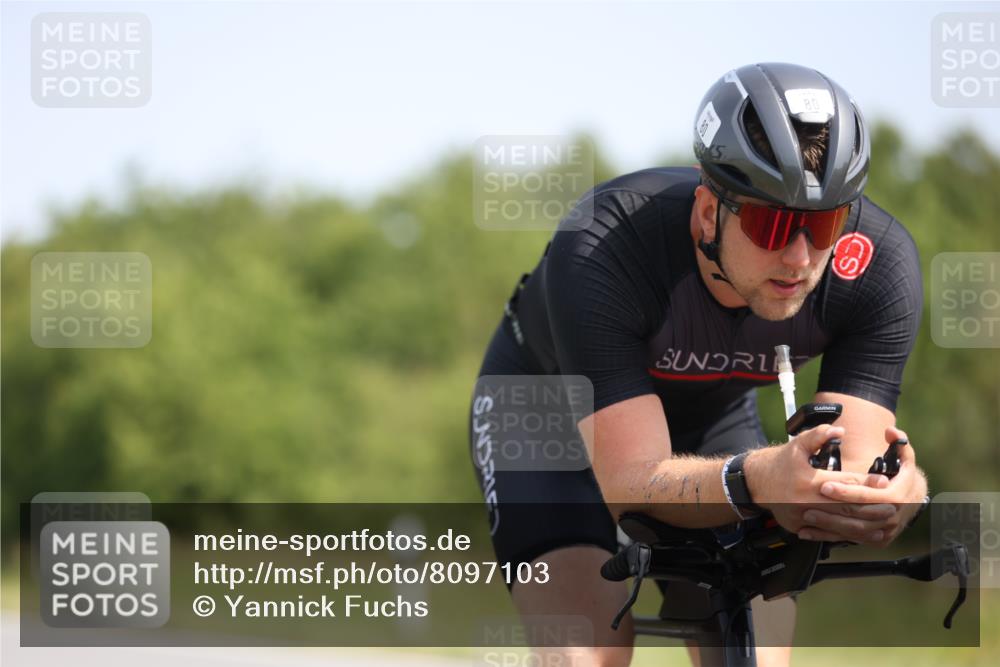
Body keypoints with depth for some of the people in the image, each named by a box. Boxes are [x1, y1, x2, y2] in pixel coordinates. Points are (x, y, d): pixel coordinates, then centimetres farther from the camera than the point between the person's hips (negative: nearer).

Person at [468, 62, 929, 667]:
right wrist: (756, 480, -64)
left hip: (711, 416, 3)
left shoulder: (879, 262, -31)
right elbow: (631, 481, -44)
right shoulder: (601, 249, -41)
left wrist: (891, 496, -59)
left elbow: (851, 475, -34)